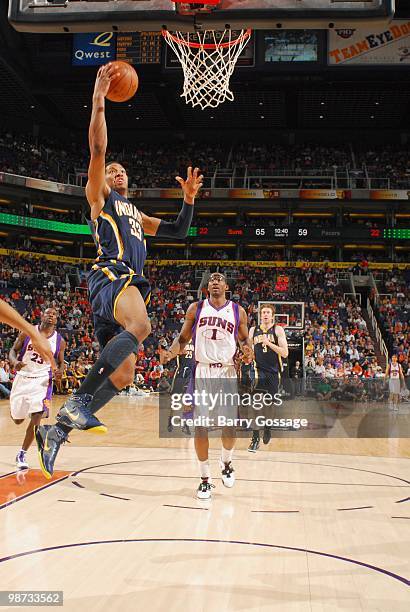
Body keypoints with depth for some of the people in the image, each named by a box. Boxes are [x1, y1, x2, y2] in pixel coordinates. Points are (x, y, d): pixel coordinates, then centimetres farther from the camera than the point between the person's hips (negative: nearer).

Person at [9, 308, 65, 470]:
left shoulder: (59, 341, 1)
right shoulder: (27, 332, -2)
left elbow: (61, 362, 11)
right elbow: (13, 350, 3)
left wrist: (60, 371, -12)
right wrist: (14, 362, -20)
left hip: (42, 381, -1)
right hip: (23, 378, 1)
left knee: (36, 417, -18)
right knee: (17, 419, 11)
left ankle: (22, 454, -1)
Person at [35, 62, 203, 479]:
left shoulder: (136, 213, 35)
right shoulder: (98, 196, 14)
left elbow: (178, 232, 33)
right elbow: (97, 150, -1)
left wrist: (189, 199, 20)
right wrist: (98, 100, -6)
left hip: (131, 282, 8)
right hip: (110, 273, -8)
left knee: (123, 374, -1)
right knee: (140, 326, -38)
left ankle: (56, 428, 3)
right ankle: (77, 399, -35)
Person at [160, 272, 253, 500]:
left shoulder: (238, 311, 5)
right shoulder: (195, 308, 5)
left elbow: (245, 339, 13)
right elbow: (183, 338, 9)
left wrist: (248, 350, -10)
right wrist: (170, 353, -10)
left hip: (227, 373, 0)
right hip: (202, 372, 0)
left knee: (230, 426, 0)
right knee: (200, 427, -2)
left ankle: (226, 462, 32)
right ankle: (205, 479, 11)